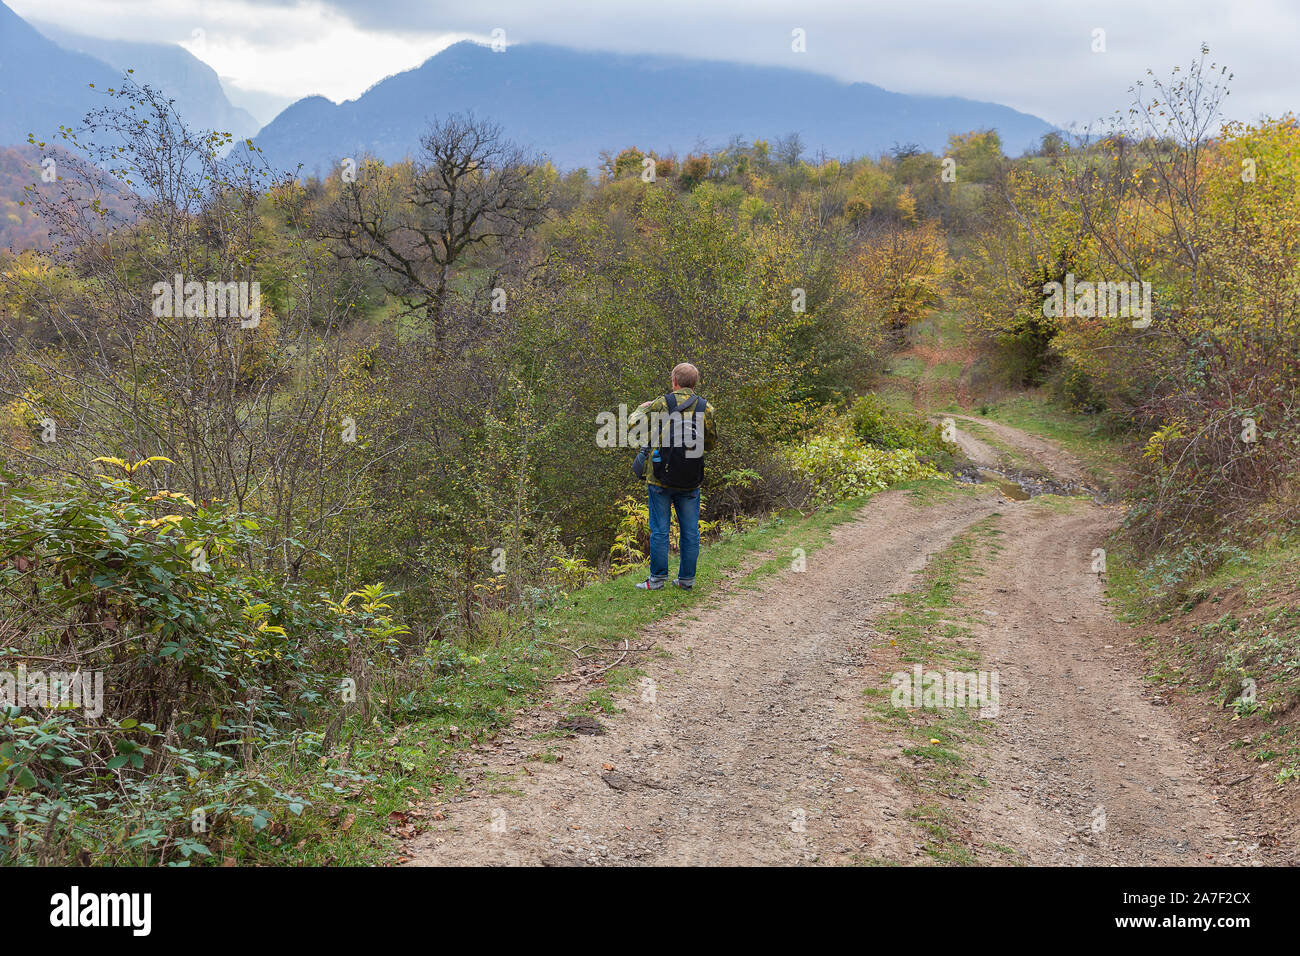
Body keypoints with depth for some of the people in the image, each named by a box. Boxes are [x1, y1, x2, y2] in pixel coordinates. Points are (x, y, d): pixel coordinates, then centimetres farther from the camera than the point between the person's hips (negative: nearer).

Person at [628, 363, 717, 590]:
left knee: (660, 530, 4)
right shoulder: (706, 409, 1)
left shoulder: (661, 404, -6)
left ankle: (657, 579, 7)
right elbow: (710, 444, 12)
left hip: (661, 479, -2)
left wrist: (641, 409, 21)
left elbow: (633, 426, 2)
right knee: (690, 531, 10)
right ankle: (686, 579, 15)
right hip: (691, 482, 2)